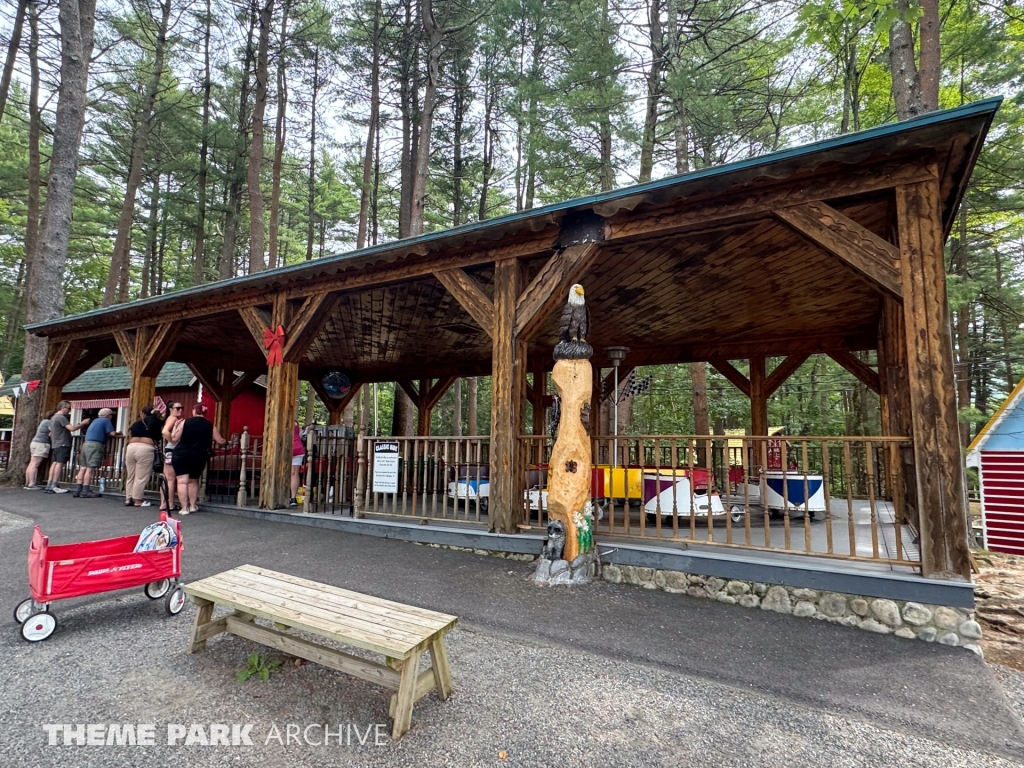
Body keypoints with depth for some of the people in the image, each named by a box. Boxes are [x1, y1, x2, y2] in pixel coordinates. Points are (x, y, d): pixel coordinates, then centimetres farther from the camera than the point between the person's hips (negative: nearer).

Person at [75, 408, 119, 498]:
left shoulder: (96, 420, 25)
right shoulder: (106, 421, -1)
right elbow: (112, 433, -9)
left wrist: (115, 433, 23)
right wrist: (118, 433, 11)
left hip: (86, 443, 9)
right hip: (95, 445, -9)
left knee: (83, 468, 7)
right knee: (90, 468, -9)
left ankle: (78, 490, 7)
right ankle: (85, 491, -10)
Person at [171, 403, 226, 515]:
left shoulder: (185, 422, -1)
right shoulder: (210, 426, 3)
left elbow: (175, 439, -1)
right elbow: (220, 442, 7)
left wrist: (175, 427, 14)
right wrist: (225, 441, 30)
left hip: (180, 454, -2)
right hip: (198, 457, 2)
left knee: (182, 481, 0)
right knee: (193, 481, 20)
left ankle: (184, 508, -3)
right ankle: (193, 506, 23)